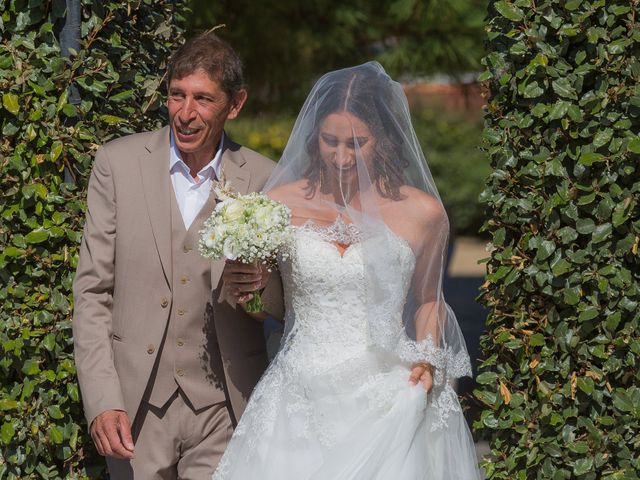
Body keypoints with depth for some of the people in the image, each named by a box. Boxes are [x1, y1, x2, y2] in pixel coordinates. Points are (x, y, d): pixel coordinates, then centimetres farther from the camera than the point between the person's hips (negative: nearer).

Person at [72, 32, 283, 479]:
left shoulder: (265, 179, -1)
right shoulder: (118, 163, -2)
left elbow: (286, 302, 8)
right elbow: (93, 290, -1)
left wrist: (263, 283, -16)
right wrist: (101, 400, -10)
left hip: (222, 406, 0)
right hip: (135, 401, 0)